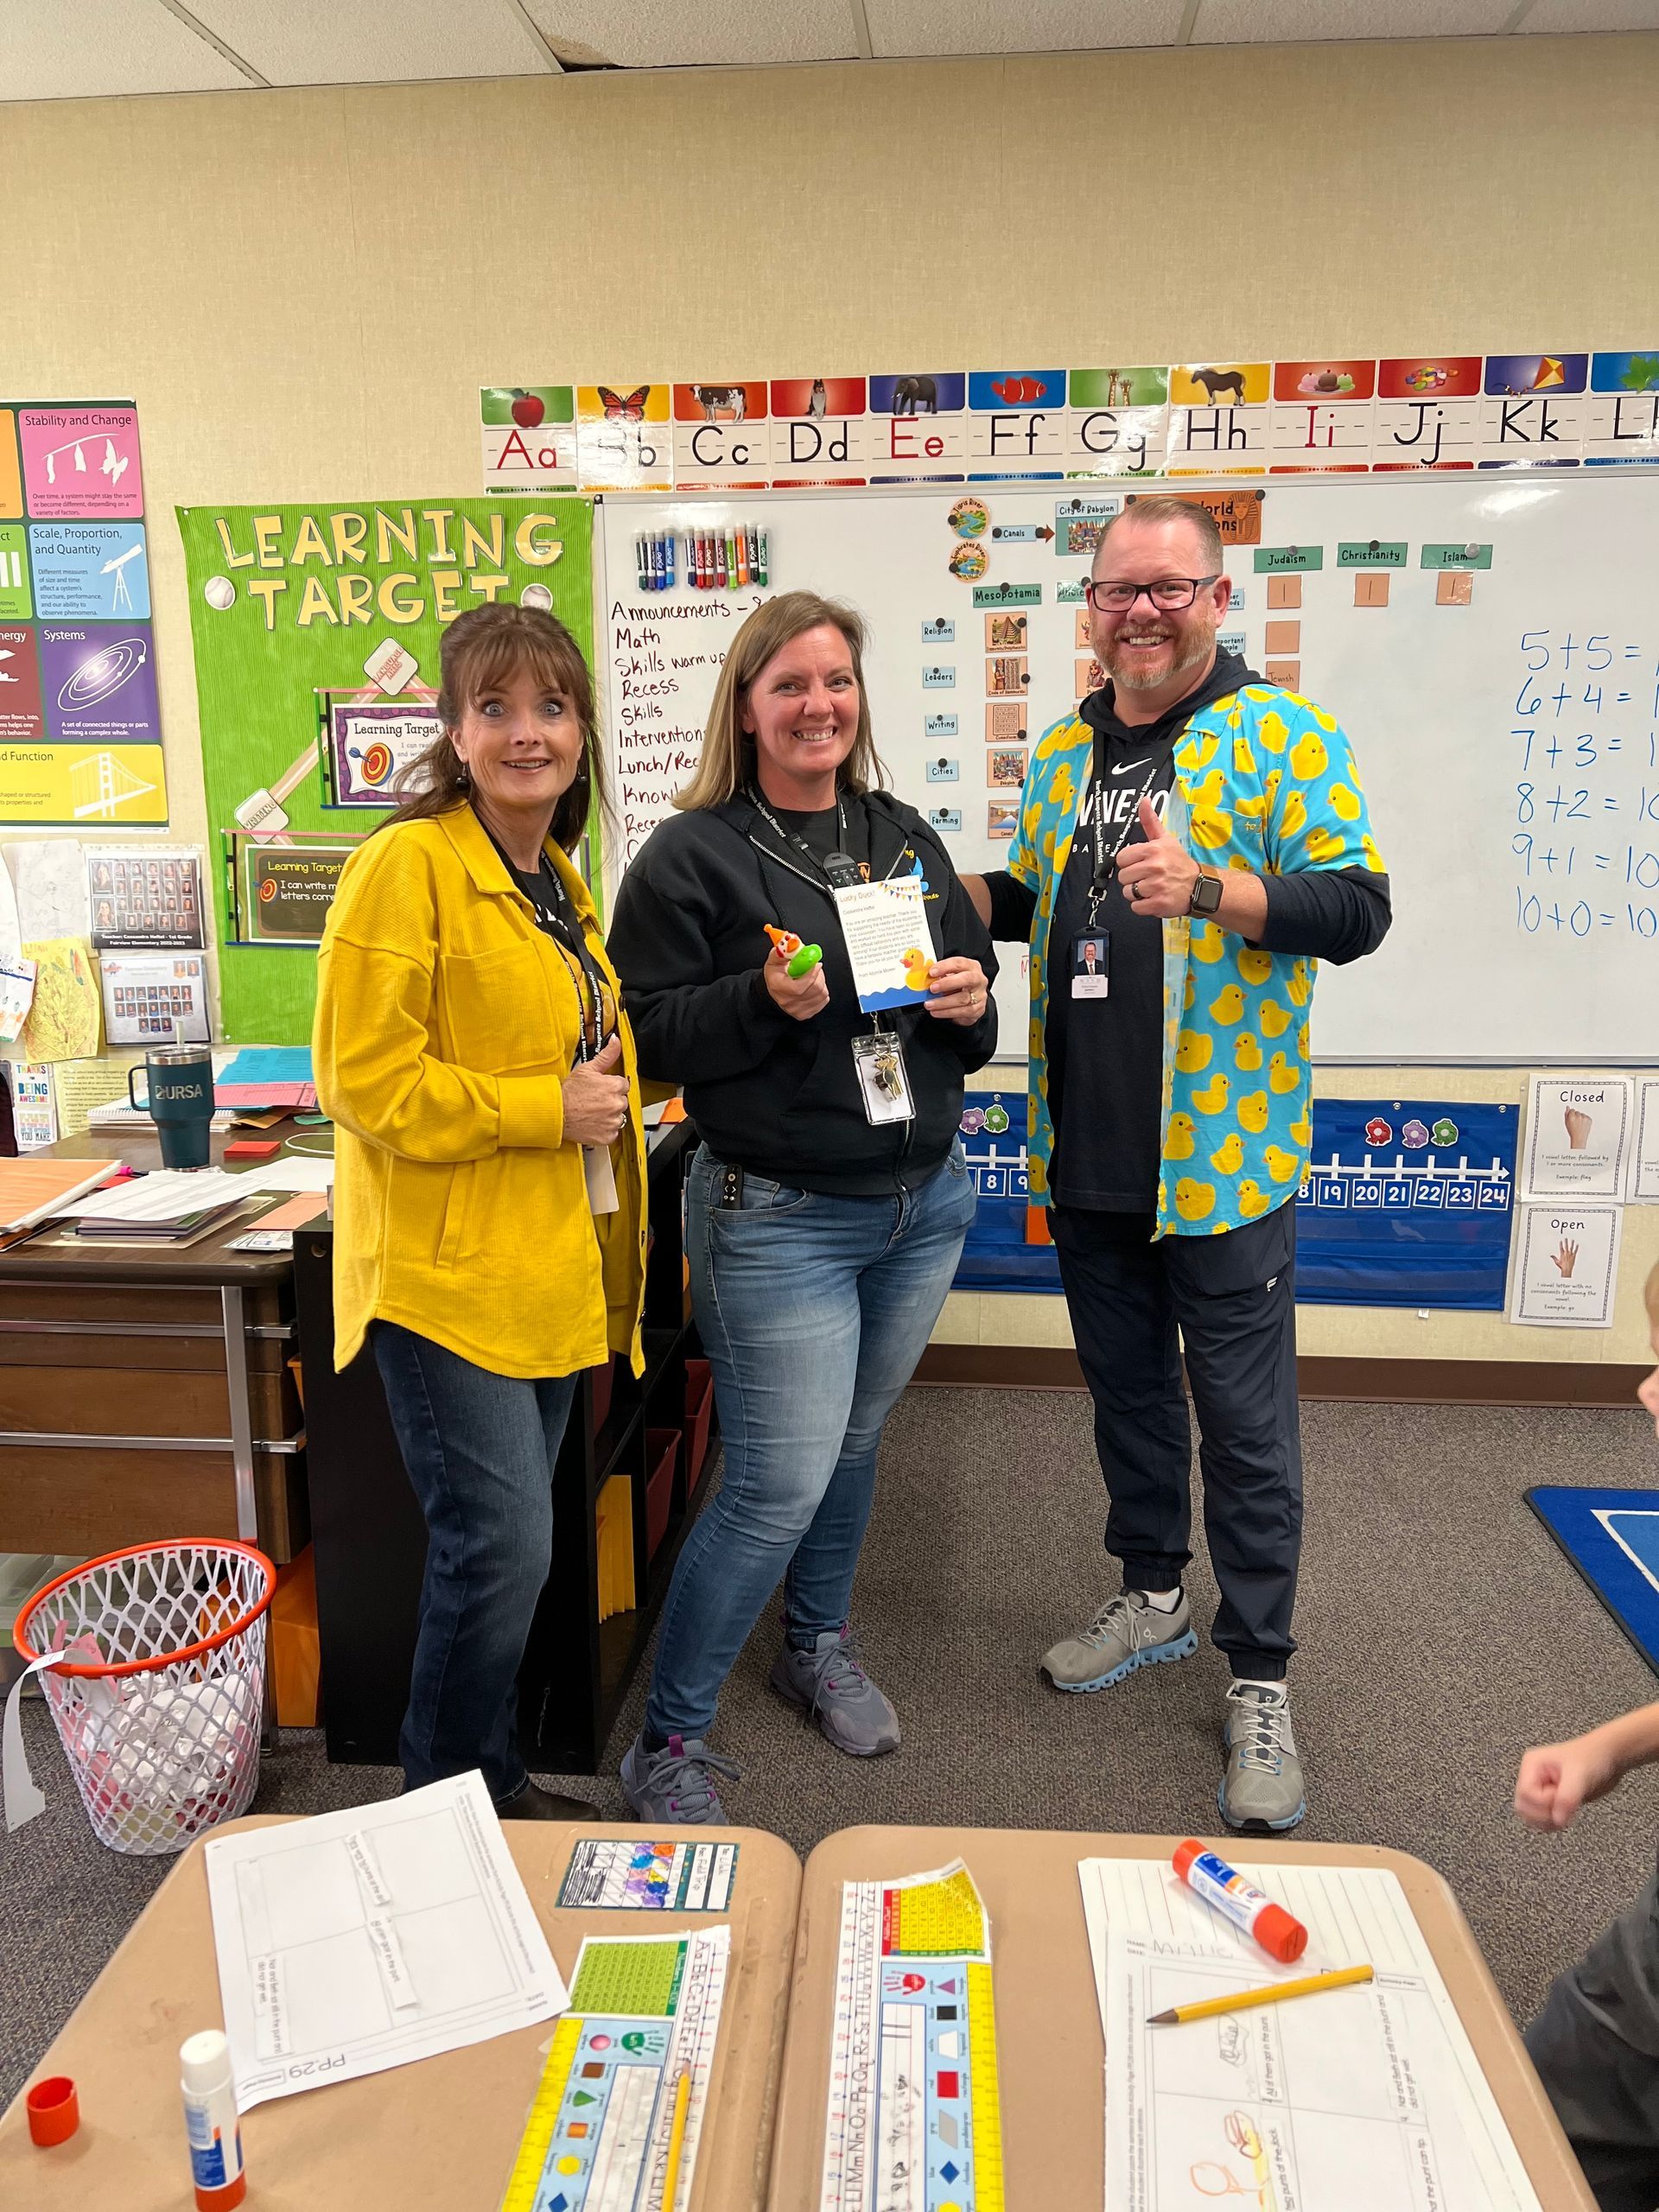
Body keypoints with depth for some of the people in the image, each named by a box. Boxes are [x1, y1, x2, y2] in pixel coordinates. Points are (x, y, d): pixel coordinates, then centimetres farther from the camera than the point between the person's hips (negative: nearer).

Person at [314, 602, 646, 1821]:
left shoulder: (558, 880, 15)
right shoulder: (408, 864, -13)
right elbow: (361, 1079, -18)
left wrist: (602, 1096, 9)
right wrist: (546, 1110, -18)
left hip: (551, 1271, 8)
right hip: (448, 1273, -8)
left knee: (509, 1547, 17)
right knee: (500, 1548, -5)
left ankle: (495, 1782, 34)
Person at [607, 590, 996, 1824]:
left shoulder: (905, 838, 11)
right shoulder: (693, 856, -7)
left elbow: (973, 1022, 18)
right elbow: (644, 1036, -10)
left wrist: (970, 1004, -5)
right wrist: (764, 1001, -24)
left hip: (926, 1202, 6)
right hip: (779, 1218, -6)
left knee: (852, 1443, 20)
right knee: (781, 1484, -4)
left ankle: (820, 1645, 44)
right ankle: (668, 1742, 16)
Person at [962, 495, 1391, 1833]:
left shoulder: (1282, 738, -7)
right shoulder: (1063, 752, 11)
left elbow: (1358, 908, -15)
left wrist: (1208, 884, -30)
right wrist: (958, 892, 3)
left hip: (1221, 1158, -5)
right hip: (1086, 1156, 6)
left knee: (1244, 1425, 4)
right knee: (1125, 1388, 19)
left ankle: (1260, 1680, 22)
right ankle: (1154, 1599, 39)